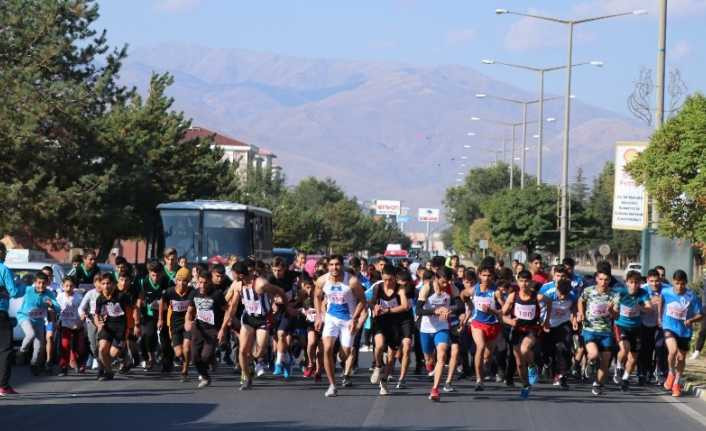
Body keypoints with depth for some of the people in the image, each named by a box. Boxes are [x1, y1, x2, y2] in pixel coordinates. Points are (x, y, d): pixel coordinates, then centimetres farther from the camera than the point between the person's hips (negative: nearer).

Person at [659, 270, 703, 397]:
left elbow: (700, 315, -7)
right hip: (669, 327, -1)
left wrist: (691, 320, -26)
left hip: (685, 330, 1)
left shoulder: (692, 297, -13)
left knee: (681, 358, 11)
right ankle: (671, 374, 2)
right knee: (673, 350, -25)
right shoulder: (666, 292, -7)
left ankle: (677, 383, 33)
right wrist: (660, 316, 18)